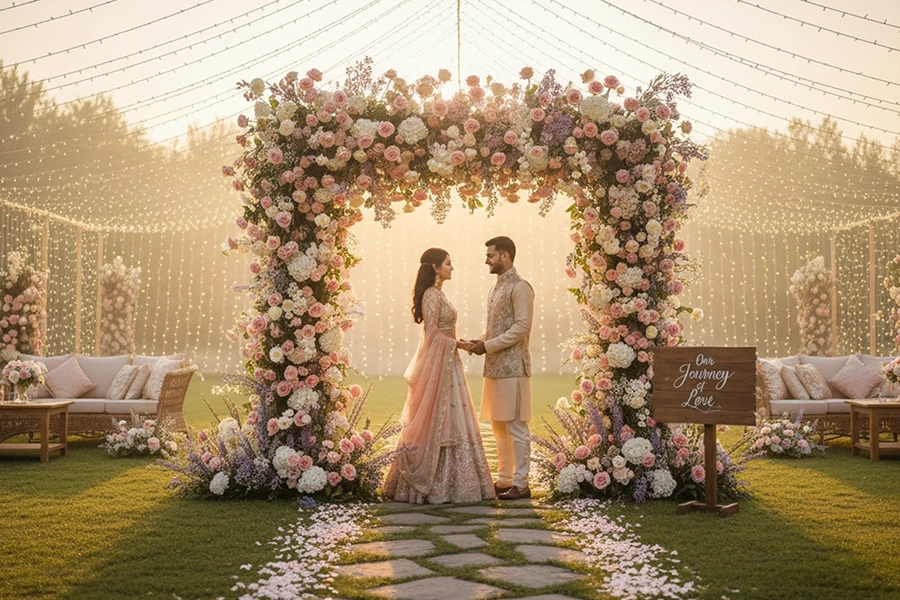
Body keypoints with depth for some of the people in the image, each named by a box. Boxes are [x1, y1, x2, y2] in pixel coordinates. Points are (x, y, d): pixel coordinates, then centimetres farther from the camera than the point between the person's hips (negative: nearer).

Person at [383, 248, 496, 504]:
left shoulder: (437, 293, 16)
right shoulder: (431, 295, -14)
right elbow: (432, 333, -19)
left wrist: (458, 343, 11)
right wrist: (457, 344, -10)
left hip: (447, 363, 10)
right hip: (438, 365, -10)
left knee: (447, 422, 10)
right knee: (439, 422, -6)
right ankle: (437, 486, 0)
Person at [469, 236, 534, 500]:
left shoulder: (520, 287, -10)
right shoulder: (496, 288, 18)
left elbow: (522, 326, -17)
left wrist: (488, 345, -16)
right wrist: (481, 341, 5)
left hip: (512, 367, -9)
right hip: (495, 367, 9)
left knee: (516, 427, -5)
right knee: (499, 426, 13)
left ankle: (520, 484, 0)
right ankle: (504, 480, 20)